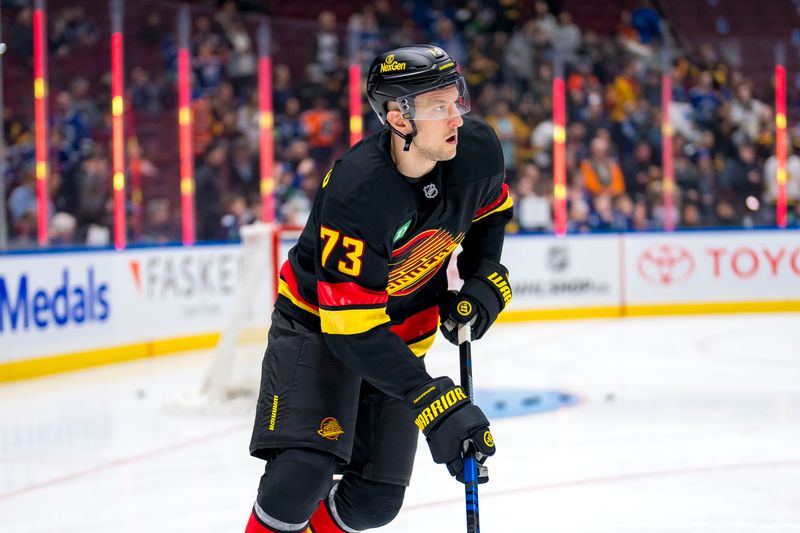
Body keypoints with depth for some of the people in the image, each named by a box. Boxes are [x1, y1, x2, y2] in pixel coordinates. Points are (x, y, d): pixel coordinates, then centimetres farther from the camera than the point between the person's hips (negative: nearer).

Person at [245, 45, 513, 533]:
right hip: (319, 325, -6)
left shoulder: (478, 150, -17)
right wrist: (435, 405, -39)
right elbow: (353, 329, -34)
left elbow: (490, 210, 10)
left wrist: (485, 280, -5)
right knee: (303, 472, -25)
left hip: (402, 335, 6)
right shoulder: (354, 194, -34)